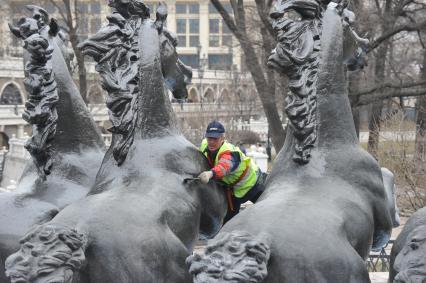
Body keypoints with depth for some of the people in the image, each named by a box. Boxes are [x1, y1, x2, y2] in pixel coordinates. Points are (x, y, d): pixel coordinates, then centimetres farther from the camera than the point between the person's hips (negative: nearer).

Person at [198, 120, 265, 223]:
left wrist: (210, 174, -87)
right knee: (228, 217, 14)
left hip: (251, 181, -7)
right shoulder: (204, 146, -19)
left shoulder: (229, 152, -43)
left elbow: (224, 167, -68)